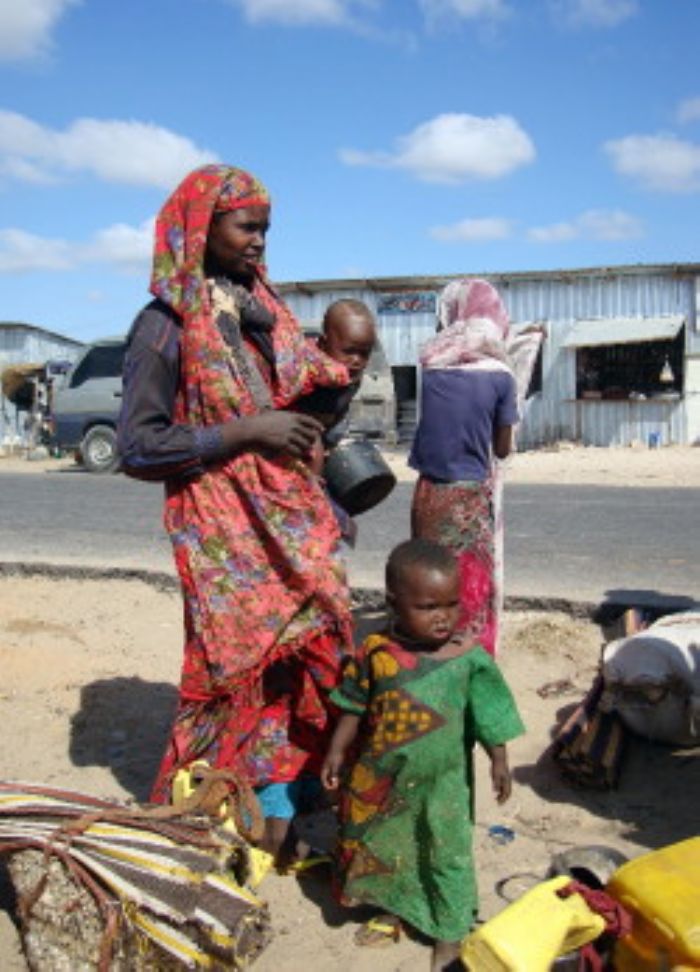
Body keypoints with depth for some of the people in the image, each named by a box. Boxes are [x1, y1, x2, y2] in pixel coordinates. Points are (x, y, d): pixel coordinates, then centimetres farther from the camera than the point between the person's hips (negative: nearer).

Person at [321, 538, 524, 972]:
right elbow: (355, 708, 1)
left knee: (447, 854, 11)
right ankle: (394, 910, 45)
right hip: (385, 779, 2)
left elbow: (490, 715, -4)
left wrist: (500, 761, -3)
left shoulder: (469, 658, -14)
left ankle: (450, 933, 30)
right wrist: (337, 751, 2)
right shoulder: (376, 652, -11)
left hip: (443, 781, -2)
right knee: (387, 847, 21)